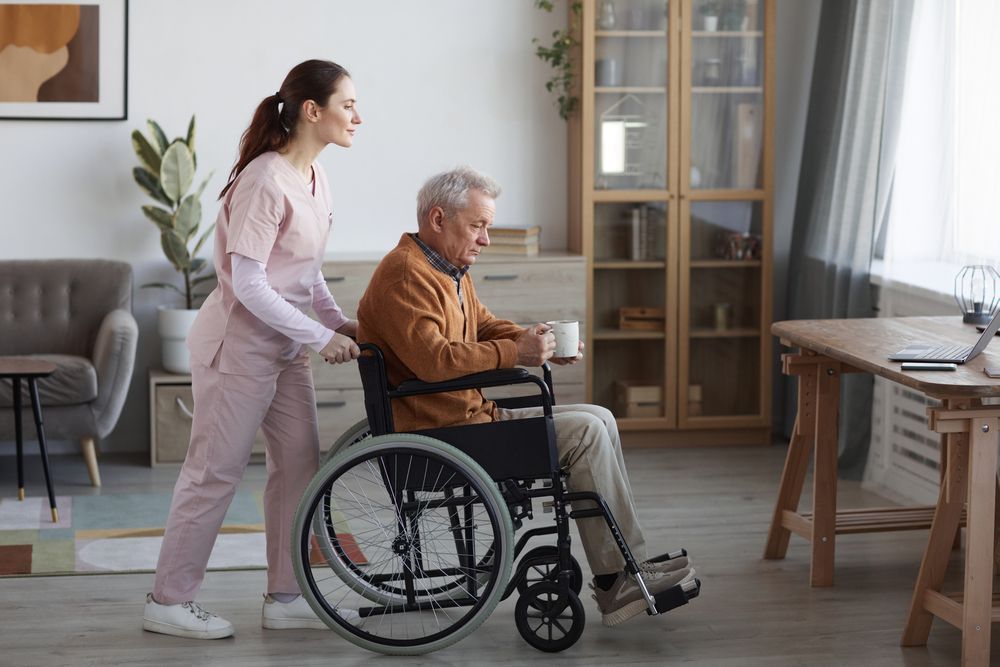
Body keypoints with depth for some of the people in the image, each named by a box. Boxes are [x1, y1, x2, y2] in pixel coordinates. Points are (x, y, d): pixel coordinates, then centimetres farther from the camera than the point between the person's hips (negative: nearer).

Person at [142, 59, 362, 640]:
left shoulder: (315, 177, 7)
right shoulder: (266, 180, -21)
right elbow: (248, 285, -24)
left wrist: (340, 322, 4)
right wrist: (320, 337, -21)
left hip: (286, 345, 9)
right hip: (241, 342, -9)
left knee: (299, 464, 10)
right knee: (215, 472, -2)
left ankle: (286, 597, 19)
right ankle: (169, 601, 8)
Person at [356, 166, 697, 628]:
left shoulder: (450, 271, 17)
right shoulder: (405, 276, -17)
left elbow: (485, 326, 22)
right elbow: (433, 359, -28)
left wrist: (540, 342, 2)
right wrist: (515, 353, -23)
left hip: (470, 415, 11)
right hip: (441, 432, -11)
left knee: (598, 421, 7)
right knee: (585, 433, -15)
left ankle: (619, 579, 2)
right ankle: (620, 580, -8)